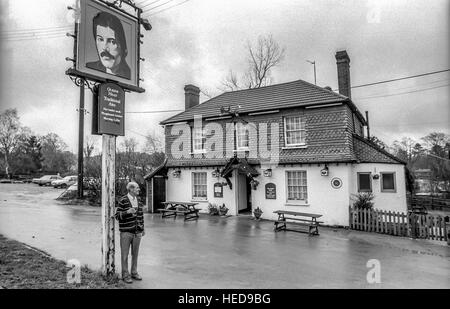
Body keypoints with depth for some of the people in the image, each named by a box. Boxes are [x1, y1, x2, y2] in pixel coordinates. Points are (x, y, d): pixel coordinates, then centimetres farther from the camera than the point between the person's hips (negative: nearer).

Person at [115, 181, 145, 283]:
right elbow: (117, 216, -10)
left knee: (135, 254, 13)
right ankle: (125, 275, 18)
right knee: (125, 254, 5)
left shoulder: (138, 201, 8)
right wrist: (127, 212, -26)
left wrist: (143, 229, 16)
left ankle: (134, 273, 26)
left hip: (137, 232, 5)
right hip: (126, 232, -5)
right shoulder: (123, 201, -10)